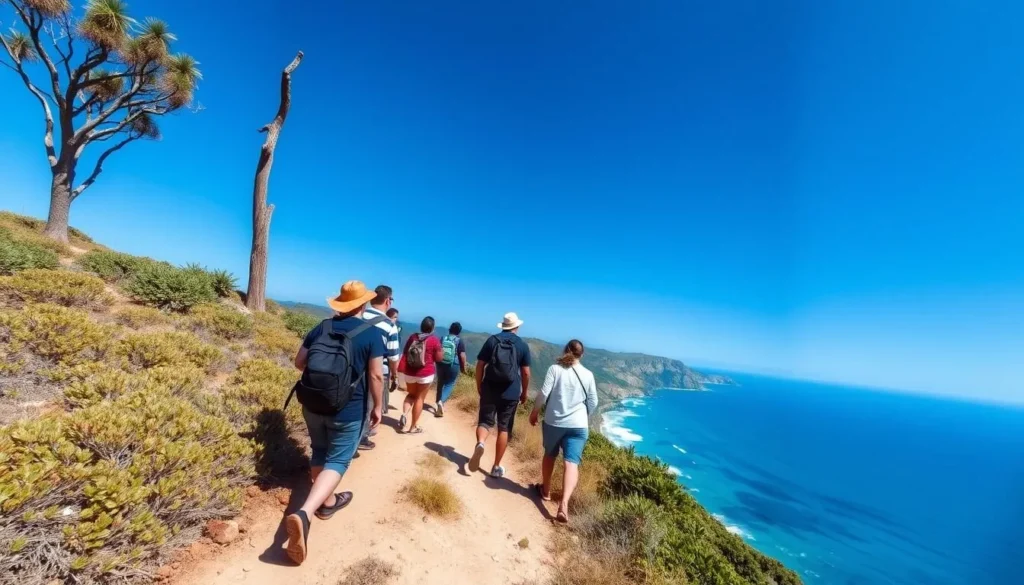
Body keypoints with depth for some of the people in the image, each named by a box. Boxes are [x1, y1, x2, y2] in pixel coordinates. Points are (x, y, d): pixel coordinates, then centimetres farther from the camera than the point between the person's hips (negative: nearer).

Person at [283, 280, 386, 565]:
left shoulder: (322, 327, 2)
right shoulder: (371, 332, -11)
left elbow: (299, 362, 6)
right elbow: (376, 375, -13)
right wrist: (377, 407, -2)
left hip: (312, 404, 5)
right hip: (348, 410, -5)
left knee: (320, 453, 24)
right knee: (337, 461, 6)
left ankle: (327, 502, 40)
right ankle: (303, 514, -12)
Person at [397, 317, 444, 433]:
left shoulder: (412, 337, 2)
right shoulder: (435, 340, -10)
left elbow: (404, 354, 8)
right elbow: (439, 358, -5)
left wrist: (401, 369, 15)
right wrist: (440, 349, 12)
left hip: (409, 373, 4)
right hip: (426, 374, -4)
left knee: (411, 395, 23)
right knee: (419, 398, 8)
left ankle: (404, 414, 0)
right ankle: (414, 427, 14)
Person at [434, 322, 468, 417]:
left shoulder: (442, 339, 3)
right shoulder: (459, 341, -7)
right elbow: (462, 355, -13)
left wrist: (438, 362, 20)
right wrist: (463, 367, -2)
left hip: (441, 364, 3)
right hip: (453, 366, -3)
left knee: (440, 384, 19)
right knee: (449, 385, 6)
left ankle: (439, 403, 25)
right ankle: (441, 401, -17)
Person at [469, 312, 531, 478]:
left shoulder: (492, 340, 0)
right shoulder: (523, 345, -1)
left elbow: (480, 365, -1)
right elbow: (526, 373, 0)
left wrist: (479, 386, 11)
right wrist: (524, 393, 12)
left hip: (489, 389, 1)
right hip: (511, 393, 0)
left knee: (485, 421, 14)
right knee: (504, 428, 11)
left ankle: (480, 443, -16)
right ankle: (496, 467, 15)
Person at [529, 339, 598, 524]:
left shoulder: (555, 369, -6)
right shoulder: (588, 374, 2)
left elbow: (544, 394, -11)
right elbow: (593, 403, 7)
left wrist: (534, 412, 3)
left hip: (553, 422, 0)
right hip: (578, 425, 0)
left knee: (549, 455, 21)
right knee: (572, 463, -1)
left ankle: (546, 490, 37)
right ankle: (564, 504, -15)